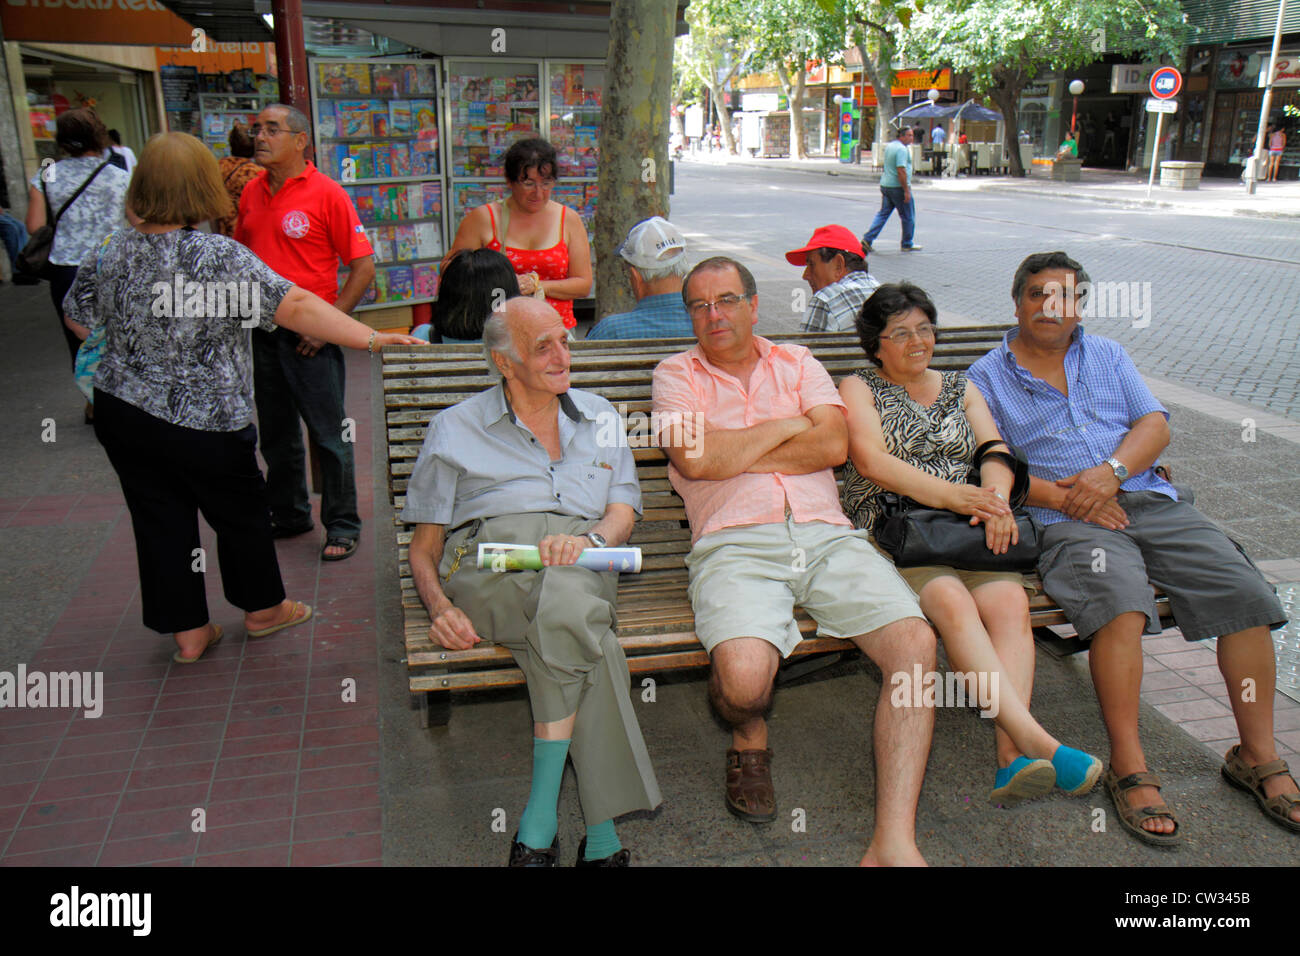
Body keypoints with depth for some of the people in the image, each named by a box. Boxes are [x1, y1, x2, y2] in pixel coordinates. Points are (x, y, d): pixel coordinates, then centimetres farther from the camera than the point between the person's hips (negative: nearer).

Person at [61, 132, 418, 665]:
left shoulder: (109, 255, -3)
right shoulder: (221, 258, -19)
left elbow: (80, 317, 13)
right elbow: (296, 308, -25)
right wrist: (370, 339, -23)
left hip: (122, 415, 5)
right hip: (206, 422, -4)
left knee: (160, 521, 14)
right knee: (241, 513, 16)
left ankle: (187, 631, 26)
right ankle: (262, 608, 34)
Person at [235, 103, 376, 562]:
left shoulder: (326, 193, -10)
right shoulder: (252, 192, 8)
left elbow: (364, 266, -12)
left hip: (308, 334, -6)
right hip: (261, 331, 7)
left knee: (328, 434, 1)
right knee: (276, 432, 16)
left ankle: (342, 524, 14)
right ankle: (288, 514, 32)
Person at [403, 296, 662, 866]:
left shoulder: (598, 417, 26)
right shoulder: (455, 429, 18)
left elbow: (623, 512, 15)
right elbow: (424, 546, 16)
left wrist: (592, 539, -10)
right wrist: (439, 605, -6)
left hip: (582, 562, 2)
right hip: (487, 557, -1)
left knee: (565, 600, -38)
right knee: (574, 623, -36)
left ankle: (540, 823, -29)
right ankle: (600, 832, -29)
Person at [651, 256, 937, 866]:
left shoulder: (797, 363, 22)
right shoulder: (677, 373, 15)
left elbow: (833, 444, 4)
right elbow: (694, 462, -5)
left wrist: (731, 453, -1)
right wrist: (786, 427, 4)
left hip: (826, 536, 3)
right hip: (735, 545, -3)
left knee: (916, 643, -22)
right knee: (744, 675, -30)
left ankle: (893, 841, -18)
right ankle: (749, 741, 10)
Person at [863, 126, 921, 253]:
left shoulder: (889, 146, 14)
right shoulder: (902, 149, -16)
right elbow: (901, 171, -23)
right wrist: (906, 191, -21)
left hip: (885, 184, 9)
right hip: (898, 186, -9)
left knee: (883, 213, 10)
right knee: (908, 217, 5)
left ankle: (868, 239, -2)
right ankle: (907, 245, 14)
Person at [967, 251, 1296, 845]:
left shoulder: (1107, 356, 22)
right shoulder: (987, 377, 10)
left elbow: (1154, 424, 11)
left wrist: (1112, 471, -10)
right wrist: (1061, 496, -14)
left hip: (1148, 501, 5)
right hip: (1066, 521, -4)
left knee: (1246, 593, -14)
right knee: (1119, 602, -34)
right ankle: (1128, 766, -22)